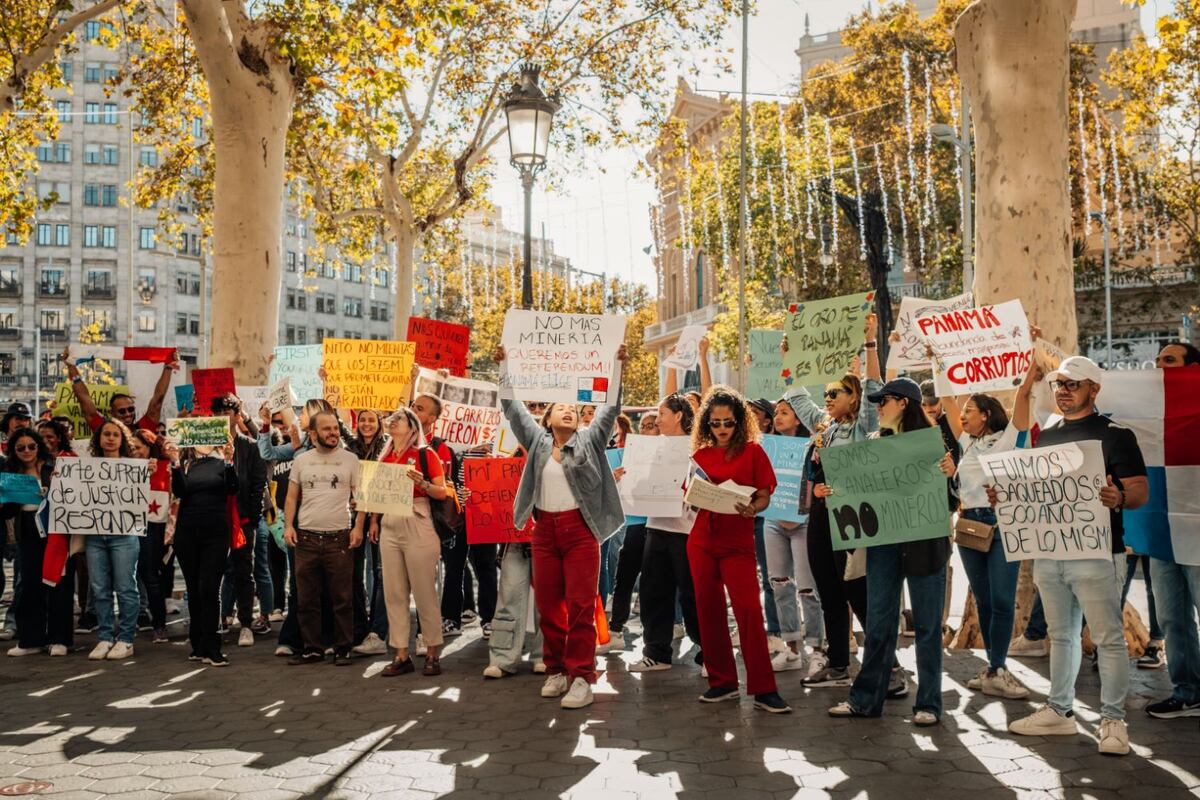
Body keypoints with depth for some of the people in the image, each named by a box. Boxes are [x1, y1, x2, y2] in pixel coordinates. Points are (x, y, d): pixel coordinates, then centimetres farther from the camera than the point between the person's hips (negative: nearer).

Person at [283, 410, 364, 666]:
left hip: (339, 538, -2)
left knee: (342, 599, 1)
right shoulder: (301, 461, 9)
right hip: (306, 539, 2)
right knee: (306, 599, 7)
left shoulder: (350, 459, 2)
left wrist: (358, 526, -9)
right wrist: (288, 526, 0)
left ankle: (342, 649, 11)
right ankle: (312, 649, 17)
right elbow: (291, 497, 12)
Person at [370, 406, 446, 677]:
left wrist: (422, 483, -21)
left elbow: (443, 492, -5)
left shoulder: (425, 455, -2)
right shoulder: (385, 458, 14)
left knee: (425, 592, -2)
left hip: (418, 525, -6)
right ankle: (401, 655, 12)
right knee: (394, 593, 6)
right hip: (389, 527, 6)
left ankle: (432, 653, 7)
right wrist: (374, 521, 9)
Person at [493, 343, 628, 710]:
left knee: (580, 605, -6)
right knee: (548, 604, 6)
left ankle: (581, 677, -3)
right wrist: (504, 367, 6)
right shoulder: (537, 440, 13)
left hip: (580, 529, -3)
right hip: (545, 529, 3)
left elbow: (610, 408, 1)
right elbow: (512, 407, 12)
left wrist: (616, 367, -6)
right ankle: (556, 670, 18)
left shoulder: (589, 441, 8)